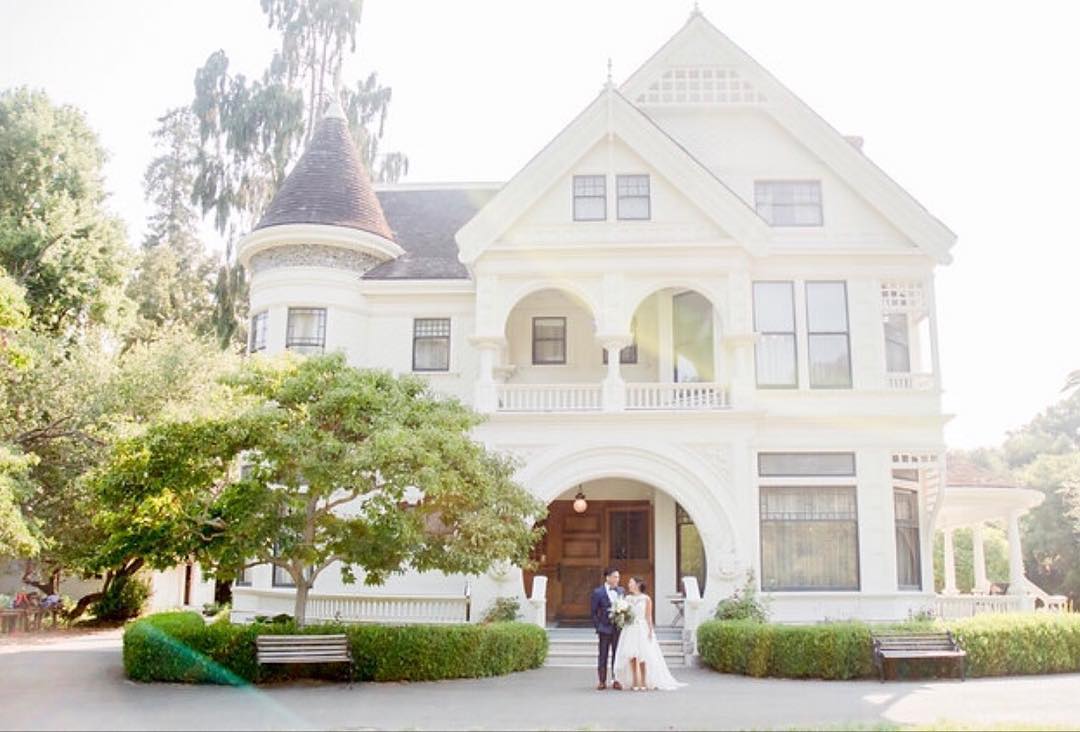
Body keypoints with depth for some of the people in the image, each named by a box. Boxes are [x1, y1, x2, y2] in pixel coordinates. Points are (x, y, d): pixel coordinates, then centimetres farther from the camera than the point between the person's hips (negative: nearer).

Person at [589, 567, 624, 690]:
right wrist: (598, 626, -8)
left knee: (617, 655, 6)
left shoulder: (620, 591, 7)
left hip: (618, 628, 4)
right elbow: (593, 611, -3)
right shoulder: (598, 592, -5)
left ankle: (615, 680, 15)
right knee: (603, 655, 4)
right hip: (605, 628, -4)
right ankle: (602, 681, 11)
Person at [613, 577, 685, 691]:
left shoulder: (646, 599, 1)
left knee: (643, 656, -5)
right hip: (630, 629, 3)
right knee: (631, 656, -3)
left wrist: (650, 631, -6)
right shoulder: (627, 599, 11)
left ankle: (643, 682, 4)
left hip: (642, 629, -3)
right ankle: (634, 682, 4)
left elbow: (649, 616, -1)